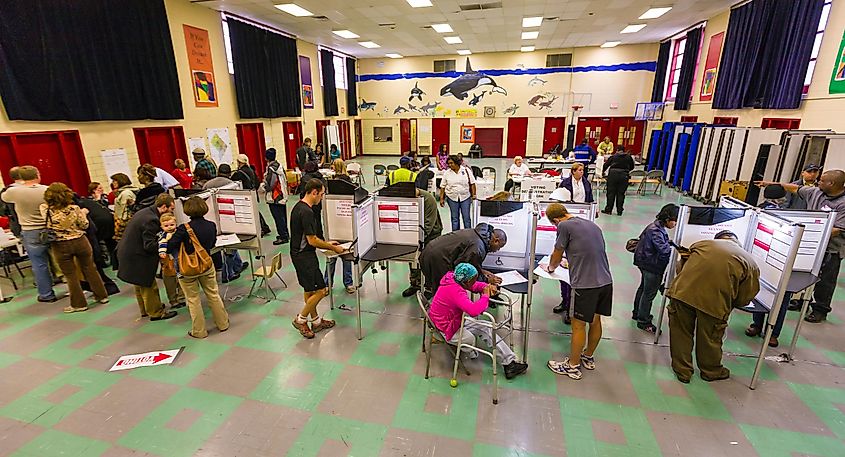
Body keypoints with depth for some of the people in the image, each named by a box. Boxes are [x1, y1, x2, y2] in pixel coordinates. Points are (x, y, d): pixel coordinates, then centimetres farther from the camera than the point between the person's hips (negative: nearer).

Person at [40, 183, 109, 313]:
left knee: (71, 275, 9)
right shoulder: (74, 208, -13)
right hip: (80, 242, 0)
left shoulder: (44, 208, -12)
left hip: (60, 246, 0)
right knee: (90, 269, 14)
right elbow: (84, 225, -2)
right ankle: (102, 295, 22)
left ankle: (79, 304, 17)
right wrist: (83, 213, 13)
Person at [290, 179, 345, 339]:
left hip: (299, 253, 11)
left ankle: (316, 321, 30)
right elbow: (312, 240, -21)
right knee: (320, 290, -3)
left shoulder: (299, 206, 10)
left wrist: (326, 243, 16)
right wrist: (333, 248, -10)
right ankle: (300, 319, 12)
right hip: (304, 256, -11)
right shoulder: (307, 212, -23)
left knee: (309, 289, 18)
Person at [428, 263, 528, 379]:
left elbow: (474, 286, 11)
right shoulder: (455, 291, -34)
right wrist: (486, 295, -27)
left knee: (485, 328, 5)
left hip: (454, 319, 10)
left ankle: (510, 362, 9)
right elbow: (473, 311, -44)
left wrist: (488, 286, -9)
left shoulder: (453, 278, -6)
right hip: (445, 329, -10)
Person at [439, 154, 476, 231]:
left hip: (465, 197, -1)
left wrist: (473, 195, -4)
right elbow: (442, 187, 4)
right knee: (454, 218, 9)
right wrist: (441, 198, 0)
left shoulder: (466, 170, -2)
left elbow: (472, 183, 1)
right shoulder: (447, 173, 2)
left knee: (466, 218, 3)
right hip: (452, 198, 1)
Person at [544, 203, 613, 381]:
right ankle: (589, 357, 40)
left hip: (586, 284, -7)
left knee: (578, 325, 6)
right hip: (606, 281, 8)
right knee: (595, 321, 21)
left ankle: (573, 366, 20)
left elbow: (557, 254, 3)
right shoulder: (592, 224, 14)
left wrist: (550, 267, 23)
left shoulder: (564, 226, -7)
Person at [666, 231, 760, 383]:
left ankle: (682, 370, 32)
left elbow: (680, 267, 24)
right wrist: (729, 305, 32)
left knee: (681, 332, 18)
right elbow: (745, 298, 13)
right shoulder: (750, 262, 17)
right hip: (715, 301, -1)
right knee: (710, 338, 20)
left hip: (683, 291, 1)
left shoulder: (703, 243, 22)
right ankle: (711, 371, 44)